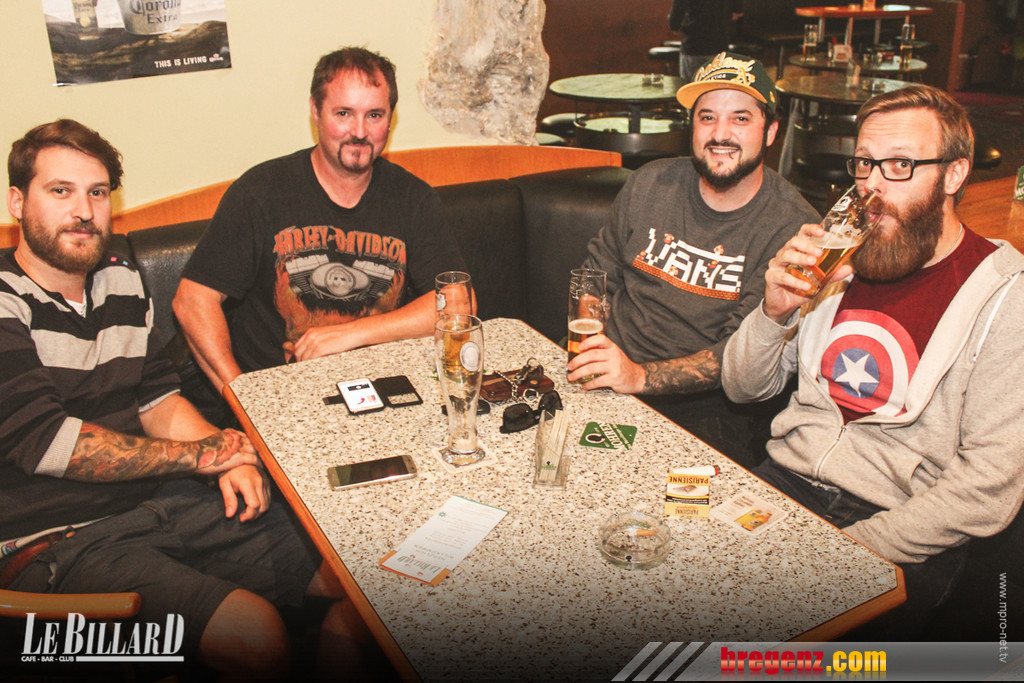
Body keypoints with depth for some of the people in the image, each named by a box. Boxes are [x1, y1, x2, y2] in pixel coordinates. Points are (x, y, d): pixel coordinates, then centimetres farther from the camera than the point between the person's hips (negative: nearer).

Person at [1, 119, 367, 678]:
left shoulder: (119, 278, 12)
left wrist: (230, 460, -6)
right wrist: (200, 455, -10)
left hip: (162, 503, 7)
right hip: (58, 542, -6)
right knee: (255, 636, -26)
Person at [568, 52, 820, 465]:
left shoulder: (792, 228, -8)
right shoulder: (650, 184, 7)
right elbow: (598, 274, 17)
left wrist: (640, 377, -28)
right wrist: (592, 350, -2)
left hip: (711, 407, -3)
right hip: (614, 375, 4)